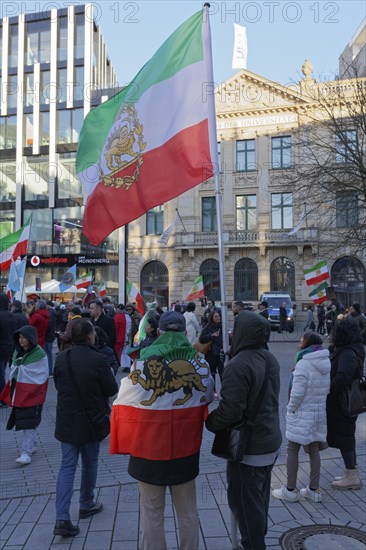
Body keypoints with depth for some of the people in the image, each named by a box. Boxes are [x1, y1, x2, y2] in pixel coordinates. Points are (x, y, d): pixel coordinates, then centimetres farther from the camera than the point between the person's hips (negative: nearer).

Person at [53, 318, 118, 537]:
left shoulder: (60, 358, -7)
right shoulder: (99, 359, -20)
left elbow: (58, 385, 7)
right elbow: (112, 389, -12)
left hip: (66, 420, 3)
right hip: (91, 420, -3)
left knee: (67, 466, 8)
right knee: (90, 463, 17)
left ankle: (62, 518, 1)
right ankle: (87, 505, 34)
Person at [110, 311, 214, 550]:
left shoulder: (145, 360, -16)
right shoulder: (198, 360, -7)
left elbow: (126, 402, -10)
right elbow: (207, 397, 4)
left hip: (150, 449, -2)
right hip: (186, 448, 2)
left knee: (152, 512, 16)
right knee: (188, 510, 21)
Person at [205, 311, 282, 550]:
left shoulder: (239, 365, -26)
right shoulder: (270, 359, 3)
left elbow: (230, 410, -29)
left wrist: (210, 422, -9)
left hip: (249, 448, -9)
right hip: (271, 441, 9)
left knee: (245, 501, 7)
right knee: (260, 497, 24)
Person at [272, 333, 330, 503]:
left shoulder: (303, 364, -21)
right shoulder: (326, 363, 2)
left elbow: (297, 393, -21)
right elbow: (327, 389, 6)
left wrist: (290, 409, -7)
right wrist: (318, 404, 13)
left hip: (302, 415, -7)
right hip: (319, 414, 7)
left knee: (292, 451, 6)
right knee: (314, 451, 16)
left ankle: (290, 490, 15)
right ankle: (314, 490, 25)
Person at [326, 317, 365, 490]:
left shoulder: (347, 353, -23)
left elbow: (342, 378, -32)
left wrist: (327, 391, -20)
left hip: (341, 404, -10)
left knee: (343, 437, 2)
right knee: (346, 436, 19)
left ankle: (351, 476, 14)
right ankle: (352, 473, 30)